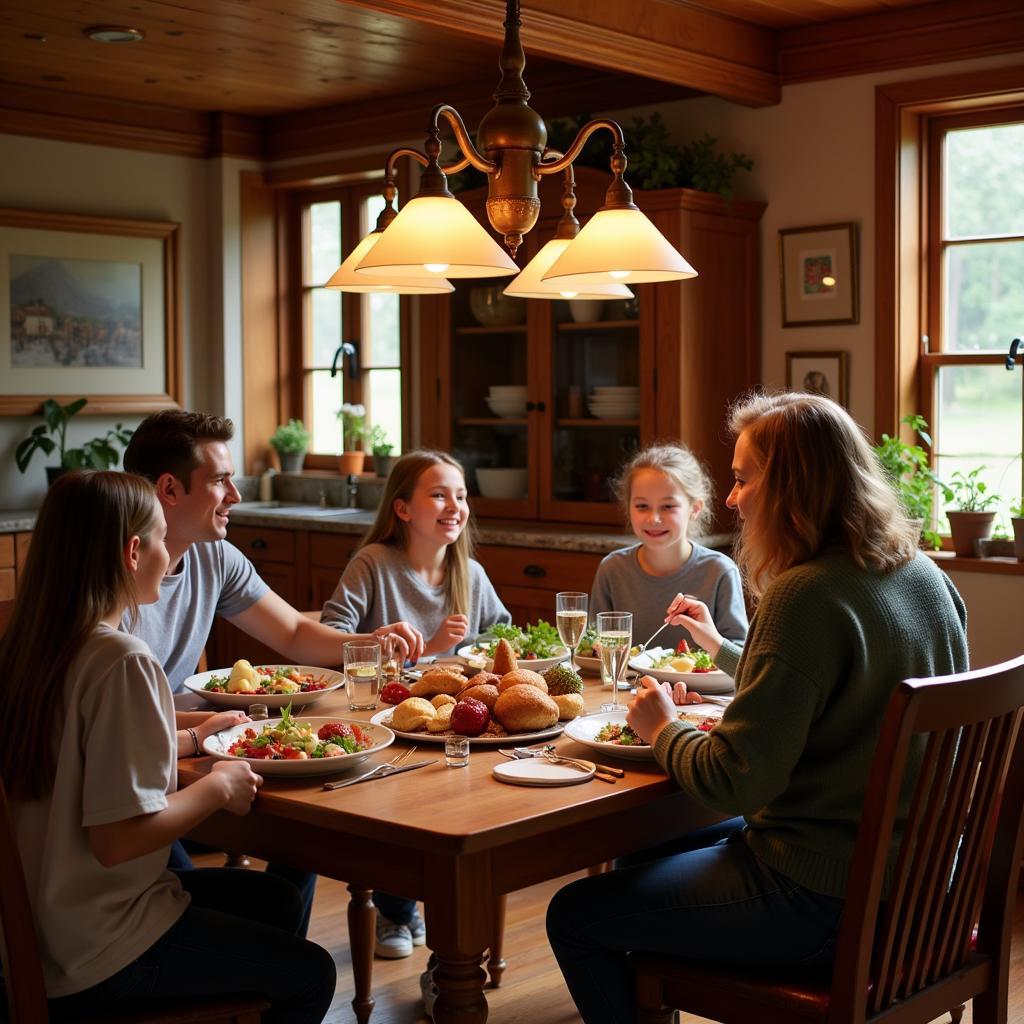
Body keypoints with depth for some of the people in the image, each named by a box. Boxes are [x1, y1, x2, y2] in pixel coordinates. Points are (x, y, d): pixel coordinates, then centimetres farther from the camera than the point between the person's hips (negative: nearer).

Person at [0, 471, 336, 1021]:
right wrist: (217, 787, -13)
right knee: (310, 974, 9)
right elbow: (119, 837, -27)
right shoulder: (124, 662, -25)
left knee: (275, 900, 23)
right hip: (100, 954, -9)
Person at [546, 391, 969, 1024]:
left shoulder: (806, 597, -24)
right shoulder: (925, 576, 3)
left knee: (572, 916, 4)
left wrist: (663, 729, -4)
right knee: (644, 860, 27)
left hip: (820, 901, -10)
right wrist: (721, 646, 23)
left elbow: (734, 782, -23)